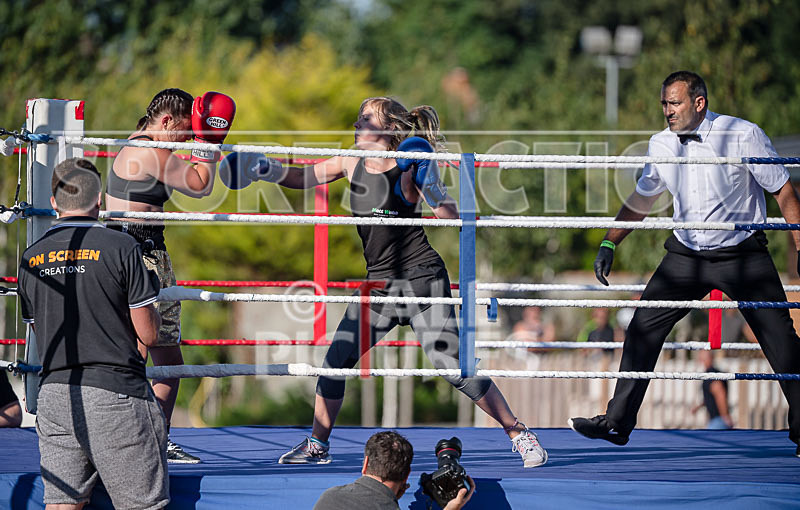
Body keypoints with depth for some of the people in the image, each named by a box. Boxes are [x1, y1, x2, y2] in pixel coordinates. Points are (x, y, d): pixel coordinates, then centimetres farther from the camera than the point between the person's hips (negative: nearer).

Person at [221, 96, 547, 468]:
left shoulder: (409, 172, -12)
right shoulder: (351, 164, 5)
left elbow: (450, 218, -17)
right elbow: (303, 178, 19)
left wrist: (431, 188, -33)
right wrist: (266, 170, 5)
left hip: (422, 277, -6)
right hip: (379, 283, 6)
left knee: (451, 364, -13)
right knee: (336, 360, 0)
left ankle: (519, 434, -2)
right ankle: (317, 445, 16)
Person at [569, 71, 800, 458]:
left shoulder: (744, 136, -13)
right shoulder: (661, 145, 0)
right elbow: (641, 200, 17)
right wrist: (609, 244, 12)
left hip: (742, 253, -4)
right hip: (686, 254, 4)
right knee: (643, 327, -2)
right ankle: (618, 421, 8)